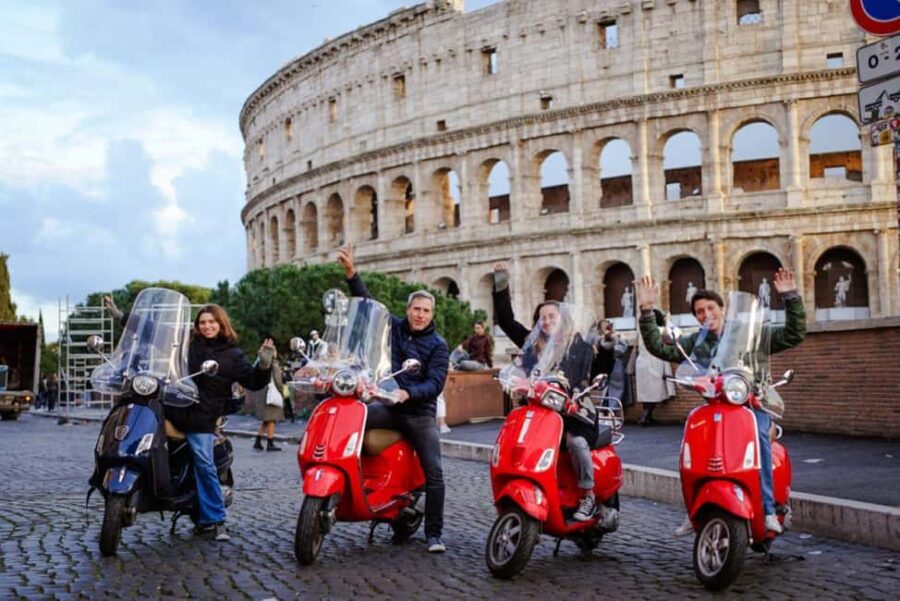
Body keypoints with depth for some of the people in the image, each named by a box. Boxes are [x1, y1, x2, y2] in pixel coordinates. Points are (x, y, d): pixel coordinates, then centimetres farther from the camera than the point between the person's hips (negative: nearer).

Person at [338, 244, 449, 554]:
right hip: (388, 406, 3)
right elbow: (367, 302, 7)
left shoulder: (438, 346, 0)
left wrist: (408, 393, -29)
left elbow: (435, 384, -11)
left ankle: (434, 534, -1)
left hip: (420, 412, -2)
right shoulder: (393, 327, 9)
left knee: (434, 472, -10)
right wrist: (351, 272, -5)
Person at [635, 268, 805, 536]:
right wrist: (647, 311, -7)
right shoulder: (694, 343, 12)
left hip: (752, 405, -2)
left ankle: (768, 509, -29)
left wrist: (791, 298, -15)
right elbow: (658, 348, 2)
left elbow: (794, 334, -3)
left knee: (756, 433, -36)